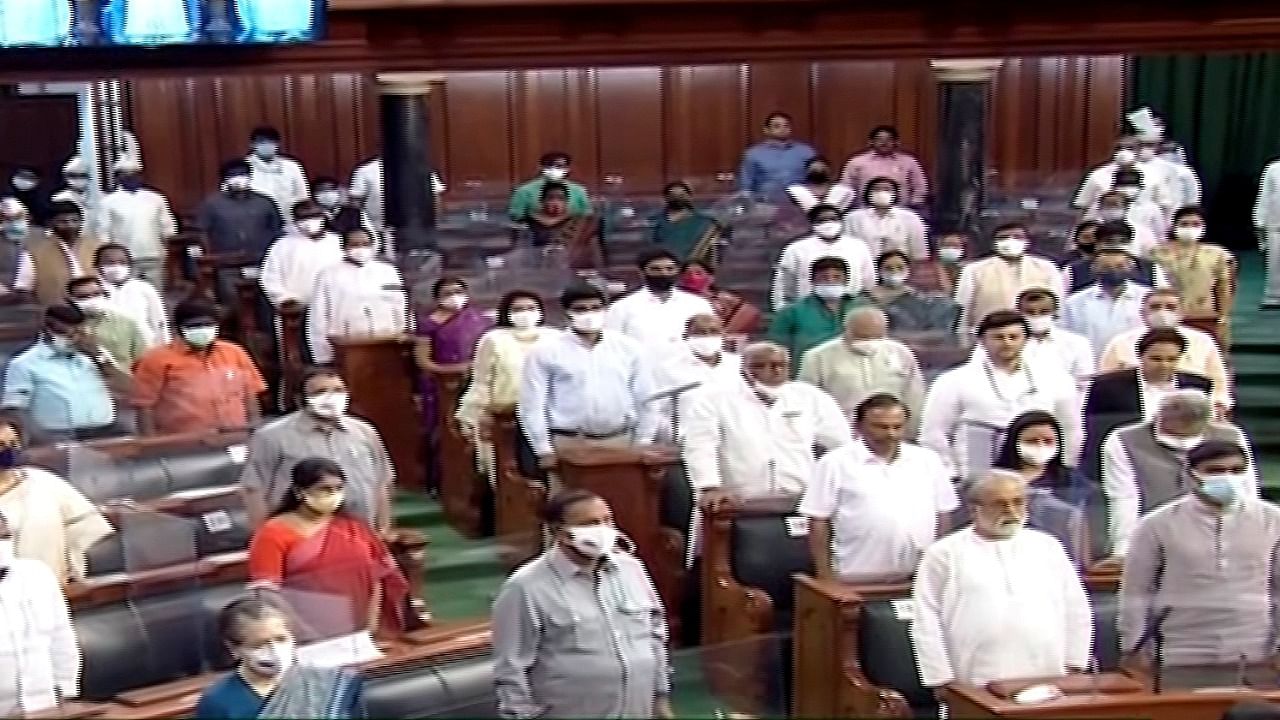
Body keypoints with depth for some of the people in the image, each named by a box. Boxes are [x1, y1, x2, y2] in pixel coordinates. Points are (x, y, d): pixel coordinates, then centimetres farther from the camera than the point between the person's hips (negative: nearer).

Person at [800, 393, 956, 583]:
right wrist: (826, 576, -6)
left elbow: (943, 516, 16)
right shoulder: (836, 463, -1)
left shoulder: (928, 461, 10)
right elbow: (818, 521, -2)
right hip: (859, 581, -3)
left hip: (921, 580, 3)